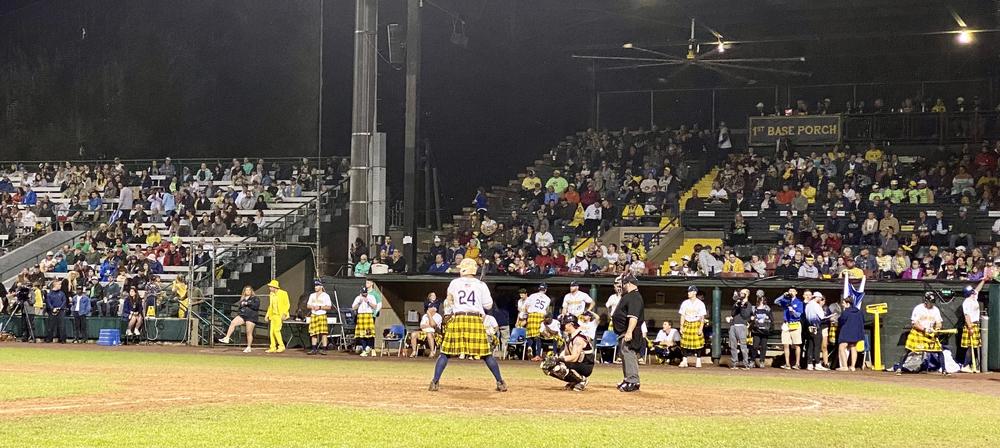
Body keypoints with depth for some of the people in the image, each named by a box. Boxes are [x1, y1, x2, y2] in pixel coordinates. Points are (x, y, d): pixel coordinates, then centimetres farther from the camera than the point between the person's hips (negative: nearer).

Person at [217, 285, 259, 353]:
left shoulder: (255, 298, 2)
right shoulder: (242, 299, 20)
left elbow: (256, 305, -14)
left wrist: (247, 303, -15)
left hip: (251, 317, -4)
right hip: (242, 315, 5)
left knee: (249, 332, -4)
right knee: (233, 323, -20)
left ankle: (248, 347, 6)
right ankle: (227, 338, -24)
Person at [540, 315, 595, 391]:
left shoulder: (579, 338, -20)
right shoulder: (570, 336, 11)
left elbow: (574, 358, -27)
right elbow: (564, 353, 9)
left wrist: (558, 359, -27)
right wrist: (554, 358, -9)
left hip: (585, 367, -9)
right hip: (575, 364, 9)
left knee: (559, 367, -33)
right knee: (546, 366, 2)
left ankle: (582, 379, -10)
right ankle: (573, 381, 9)